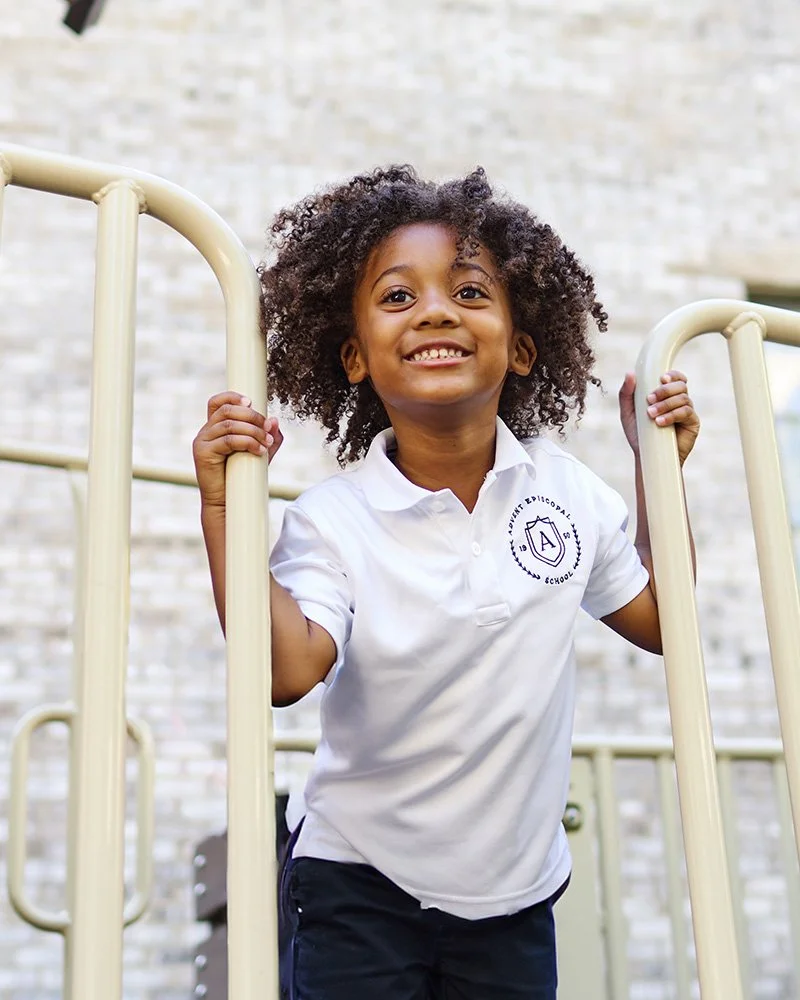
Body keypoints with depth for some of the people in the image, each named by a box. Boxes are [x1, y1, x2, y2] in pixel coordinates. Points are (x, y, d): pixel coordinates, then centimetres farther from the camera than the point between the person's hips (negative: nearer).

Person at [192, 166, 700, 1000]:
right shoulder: (332, 521, -15)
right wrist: (223, 508, -33)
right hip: (361, 884, -3)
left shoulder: (569, 492, -4)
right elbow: (285, 671, -30)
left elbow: (660, 622, 9)